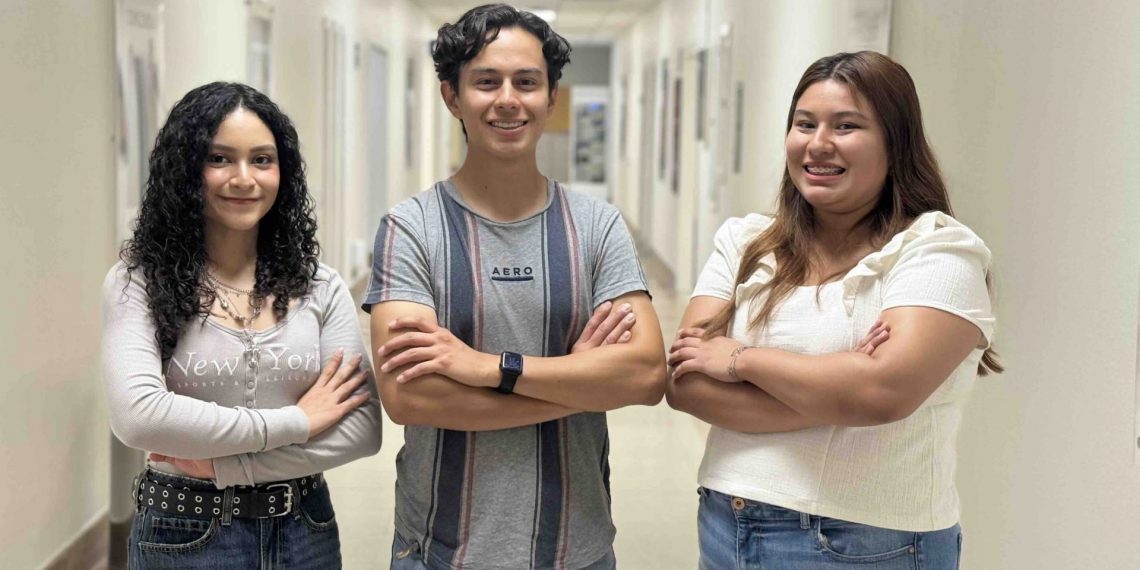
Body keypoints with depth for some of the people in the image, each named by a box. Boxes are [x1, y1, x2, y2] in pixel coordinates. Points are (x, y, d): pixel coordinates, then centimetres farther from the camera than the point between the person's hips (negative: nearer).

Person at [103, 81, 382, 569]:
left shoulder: (320, 286, -1)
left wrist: (222, 463, -16)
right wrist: (295, 422, -18)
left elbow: (362, 427, -8)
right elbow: (138, 414, -23)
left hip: (305, 531, 3)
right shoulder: (139, 282, -8)